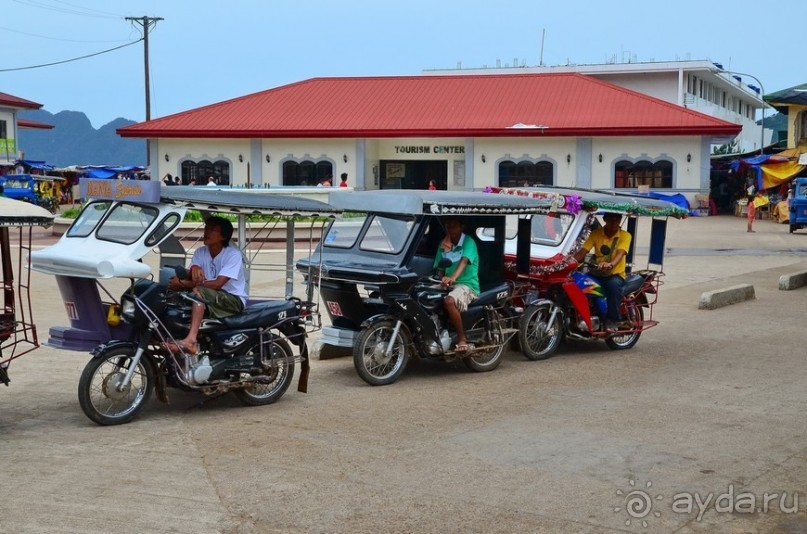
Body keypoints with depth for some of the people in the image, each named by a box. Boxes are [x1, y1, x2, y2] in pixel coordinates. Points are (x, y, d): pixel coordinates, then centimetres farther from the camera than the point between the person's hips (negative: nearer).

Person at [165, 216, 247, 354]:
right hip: (211, 300, 6)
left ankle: (191, 340, -49)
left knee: (198, 291, -33)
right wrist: (193, 269, -33)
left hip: (234, 300, -6)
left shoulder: (233, 254, -14)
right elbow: (190, 276, -7)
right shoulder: (201, 252, 6)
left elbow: (217, 284, -24)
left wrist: (182, 283, -25)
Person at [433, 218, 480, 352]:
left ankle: (462, 339, -27)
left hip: (467, 285, -7)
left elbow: (464, 261, -26)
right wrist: (442, 280, -6)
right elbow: (440, 268, 17)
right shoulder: (443, 244, 14)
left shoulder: (468, 242, -7)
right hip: (448, 285, 7)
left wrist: (452, 278, -44)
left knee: (449, 301, -37)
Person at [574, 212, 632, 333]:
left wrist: (610, 264, -42)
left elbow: (620, 253, -19)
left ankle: (612, 320, -29)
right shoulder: (596, 234, 6)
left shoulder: (625, 236, -1)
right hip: (597, 274, 3)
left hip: (615, 274, -3)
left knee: (614, 284, -38)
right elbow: (583, 251, -4)